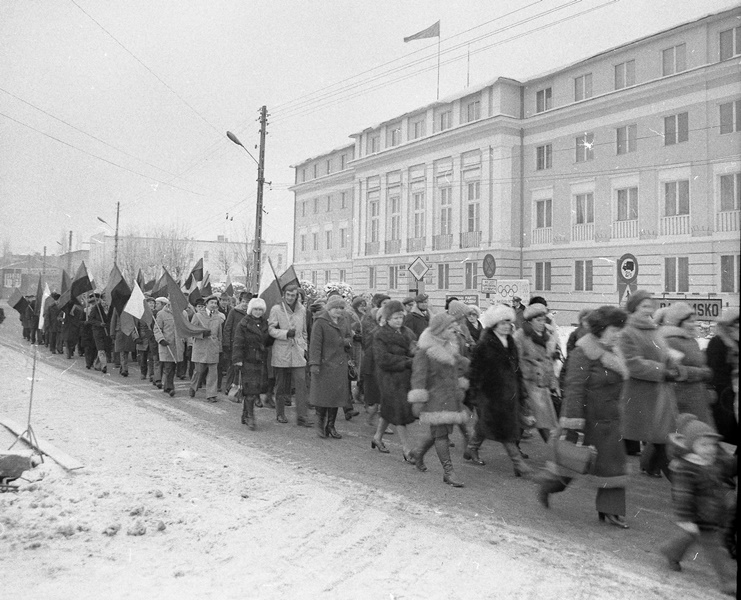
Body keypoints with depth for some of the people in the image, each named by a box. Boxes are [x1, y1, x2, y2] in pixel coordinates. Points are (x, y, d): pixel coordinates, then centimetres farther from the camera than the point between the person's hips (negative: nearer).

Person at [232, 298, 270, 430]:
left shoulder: (265, 323, 12)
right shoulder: (243, 324, -3)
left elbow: (269, 341, 21)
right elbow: (238, 343, -7)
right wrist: (238, 360, -12)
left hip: (261, 361, 5)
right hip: (248, 361, -5)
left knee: (258, 388, 5)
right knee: (250, 390, -10)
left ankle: (245, 416, 18)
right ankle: (249, 417, -2)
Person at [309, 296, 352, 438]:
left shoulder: (341, 323, 16)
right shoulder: (320, 322, -7)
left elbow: (348, 338, 26)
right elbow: (315, 344, -13)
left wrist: (347, 341, 1)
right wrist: (314, 363, -19)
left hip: (340, 367, 7)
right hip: (325, 365, -7)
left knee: (337, 395, 9)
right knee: (322, 395, -1)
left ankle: (331, 426, 20)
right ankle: (320, 425, 17)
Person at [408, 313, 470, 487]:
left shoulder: (450, 347, 11)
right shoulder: (425, 350, -15)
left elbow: (458, 367, 25)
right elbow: (419, 375, -16)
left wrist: (460, 388, 26)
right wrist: (418, 400, -19)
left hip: (451, 397, 8)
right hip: (435, 397, -8)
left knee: (440, 430, 14)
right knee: (441, 431, -6)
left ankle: (417, 453, 36)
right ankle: (448, 471, 1)